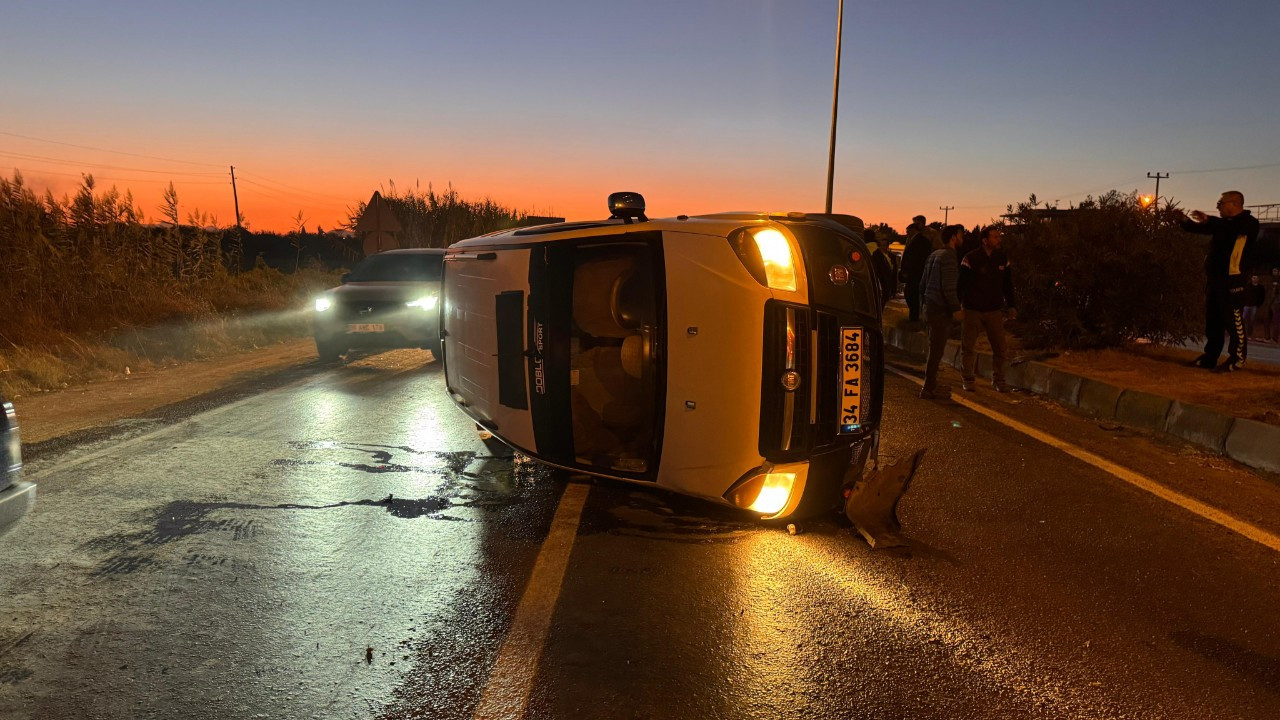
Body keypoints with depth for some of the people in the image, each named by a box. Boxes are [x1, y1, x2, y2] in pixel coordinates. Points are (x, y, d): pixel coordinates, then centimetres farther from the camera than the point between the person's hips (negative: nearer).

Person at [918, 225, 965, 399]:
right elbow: (948, 287, -20)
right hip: (941, 311, -10)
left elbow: (923, 283, 20)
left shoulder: (934, 255, 16)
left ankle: (931, 384, 24)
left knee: (935, 349, 16)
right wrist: (956, 308, -16)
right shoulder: (949, 256, -13)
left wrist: (924, 303, 26)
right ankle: (929, 388, 0)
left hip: (930, 308, 10)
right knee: (936, 350, -4)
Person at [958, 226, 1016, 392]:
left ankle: (998, 380, 15)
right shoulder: (971, 259, -11)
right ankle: (968, 379, 17)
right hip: (972, 310, -3)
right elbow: (961, 283, -9)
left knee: (999, 347, 3)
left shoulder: (1003, 258, 3)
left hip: (995, 310, 3)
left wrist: (1011, 305, 12)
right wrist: (957, 307, -12)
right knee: (968, 346, 4)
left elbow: (1007, 283, 13)